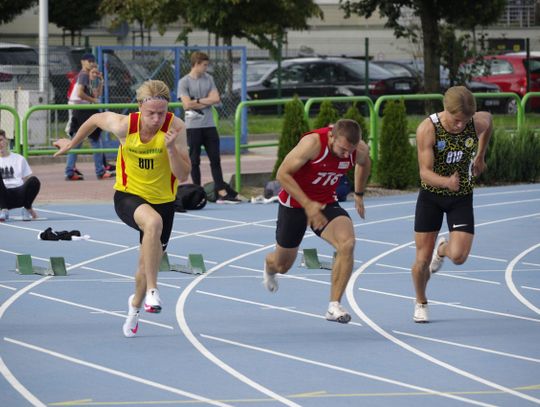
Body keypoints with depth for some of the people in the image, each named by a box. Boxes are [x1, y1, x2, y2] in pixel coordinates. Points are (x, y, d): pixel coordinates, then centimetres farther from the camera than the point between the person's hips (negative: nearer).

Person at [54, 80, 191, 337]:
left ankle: (136, 303, 48)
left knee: (148, 264, 13)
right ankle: (151, 291, -32)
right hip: (128, 196, -2)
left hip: (162, 200, 2)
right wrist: (72, 143, 17)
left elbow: (183, 176, -21)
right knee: (153, 222, -38)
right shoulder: (124, 126, -20)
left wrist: (171, 148, -37)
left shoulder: (176, 128, -20)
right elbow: (96, 119, 3)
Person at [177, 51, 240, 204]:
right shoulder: (184, 82, -4)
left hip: (209, 125, 4)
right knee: (195, 161, 2)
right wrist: (207, 102, -5)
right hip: (193, 126, -4)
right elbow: (187, 104, -14)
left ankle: (222, 193, 1)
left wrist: (198, 101, -9)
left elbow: (216, 99, 1)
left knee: (215, 159, 2)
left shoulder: (208, 79, 9)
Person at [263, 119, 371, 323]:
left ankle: (334, 306, -21)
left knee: (347, 243, -27)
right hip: (294, 203, -3)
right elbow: (283, 173, -27)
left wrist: (359, 194, 19)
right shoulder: (313, 143, -31)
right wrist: (307, 205, -32)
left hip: (326, 204, 3)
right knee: (283, 265, 13)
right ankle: (269, 267, 55)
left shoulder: (360, 149, -15)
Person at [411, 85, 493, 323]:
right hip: (431, 196, -1)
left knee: (459, 256, -14)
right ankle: (420, 304, 29)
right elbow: (425, 172, -27)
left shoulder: (478, 122, -17)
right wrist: (446, 182, -48)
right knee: (423, 259, 1)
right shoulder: (427, 129, -25)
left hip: (462, 197, 1)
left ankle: (443, 249, 25)